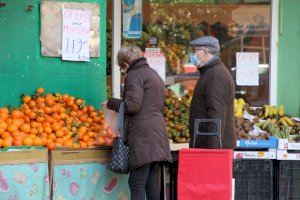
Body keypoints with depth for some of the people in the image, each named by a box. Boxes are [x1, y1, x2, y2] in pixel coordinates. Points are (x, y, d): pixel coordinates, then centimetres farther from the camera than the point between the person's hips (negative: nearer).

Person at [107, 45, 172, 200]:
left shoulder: (135, 75, -5)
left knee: (137, 183, -9)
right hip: (158, 133, 9)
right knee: (152, 184, 10)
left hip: (142, 135, -9)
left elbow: (132, 105, -16)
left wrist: (111, 103, 0)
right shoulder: (155, 75, 24)